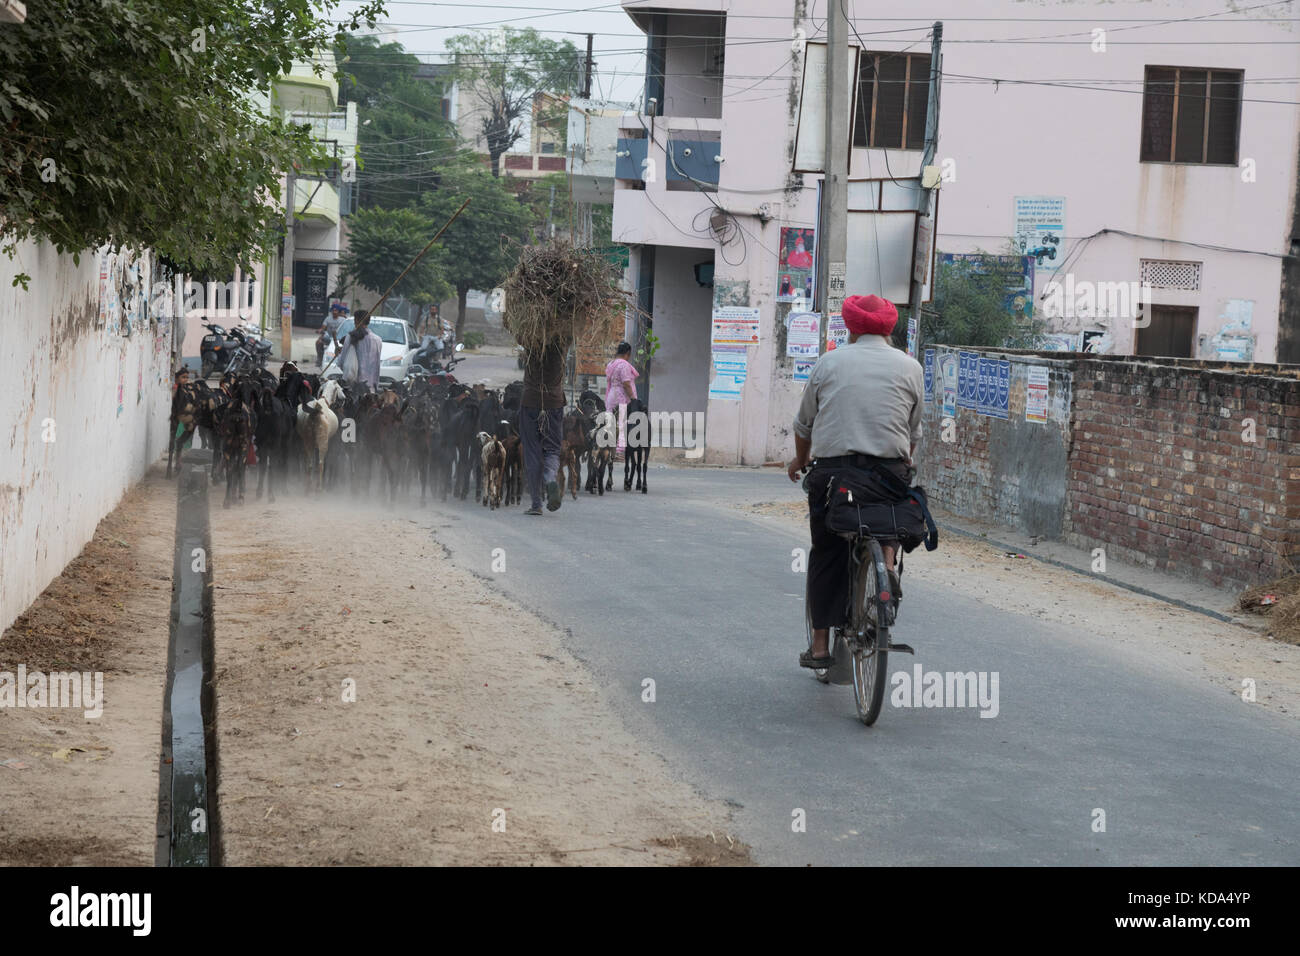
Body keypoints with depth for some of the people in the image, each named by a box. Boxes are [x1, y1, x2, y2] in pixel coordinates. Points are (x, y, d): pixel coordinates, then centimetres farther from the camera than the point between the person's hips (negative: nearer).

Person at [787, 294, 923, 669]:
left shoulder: (829, 362, 8)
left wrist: (800, 461, 33)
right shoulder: (909, 367, 7)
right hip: (890, 469, 0)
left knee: (826, 555, 9)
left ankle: (820, 645, 9)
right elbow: (914, 432, 12)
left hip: (832, 467, 0)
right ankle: (887, 558, -1)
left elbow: (804, 423, 15)